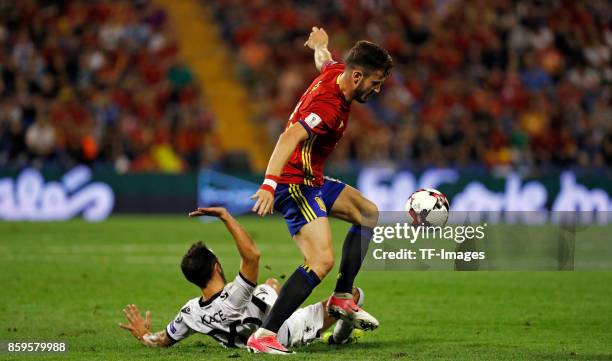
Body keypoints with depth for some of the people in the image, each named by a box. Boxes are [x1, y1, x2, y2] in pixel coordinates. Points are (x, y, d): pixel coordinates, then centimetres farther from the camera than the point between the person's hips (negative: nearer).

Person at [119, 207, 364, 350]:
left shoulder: (191, 314, -24)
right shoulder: (234, 298, -45)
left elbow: (162, 341, -10)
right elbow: (252, 256, -50)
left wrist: (143, 335, 11)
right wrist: (225, 216, -46)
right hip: (294, 332, -7)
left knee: (272, 284, 33)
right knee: (354, 293, 0)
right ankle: (342, 335, 32)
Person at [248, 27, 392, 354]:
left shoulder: (334, 72, 3)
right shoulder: (330, 107, -26)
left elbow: (323, 58, 28)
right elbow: (290, 137, -38)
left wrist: (320, 43, 52)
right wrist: (270, 183, -50)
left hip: (313, 180, 11)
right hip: (294, 184, -11)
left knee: (368, 214, 25)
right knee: (322, 260, -24)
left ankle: (342, 298, 26)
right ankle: (264, 336, -25)